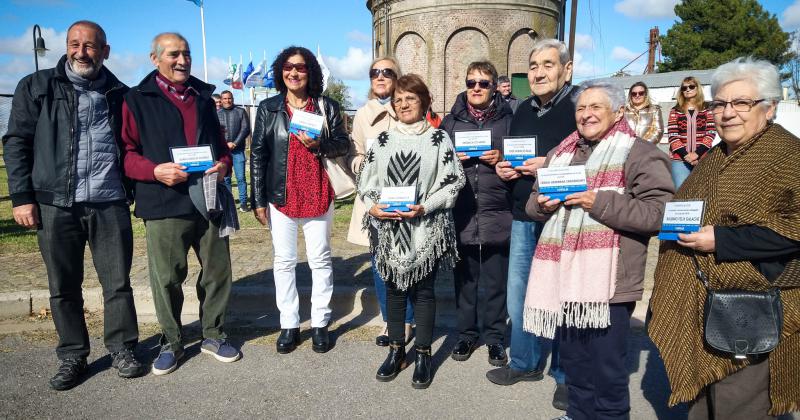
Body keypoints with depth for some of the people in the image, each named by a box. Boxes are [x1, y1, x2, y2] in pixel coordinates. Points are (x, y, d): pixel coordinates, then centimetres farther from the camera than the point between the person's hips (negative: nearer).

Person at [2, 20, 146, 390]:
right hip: (56, 206, 0)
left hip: (110, 205, 1)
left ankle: (122, 350, 20)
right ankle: (72, 357, 23)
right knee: (63, 288, 8)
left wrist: (134, 190, 6)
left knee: (118, 283, 5)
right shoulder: (36, 87, 6)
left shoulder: (120, 94, 10)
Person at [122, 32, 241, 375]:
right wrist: (155, 170, -19)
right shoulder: (137, 100, 3)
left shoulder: (203, 97, 17)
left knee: (217, 271, 9)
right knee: (167, 277, 3)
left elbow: (219, 141, 21)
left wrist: (224, 163, 0)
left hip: (209, 201, 4)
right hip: (164, 203, -4)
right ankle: (171, 342, 23)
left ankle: (213, 334, 27)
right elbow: (126, 152, 0)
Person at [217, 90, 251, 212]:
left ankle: (243, 202, 1)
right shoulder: (217, 113, 10)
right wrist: (225, 144, -10)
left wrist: (235, 143, -10)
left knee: (241, 177, -4)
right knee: (225, 177, 5)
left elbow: (245, 129, -1)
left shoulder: (240, 112, 7)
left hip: (238, 150, -1)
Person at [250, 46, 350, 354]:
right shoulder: (268, 108, 4)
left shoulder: (327, 107, 3)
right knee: (284, 261, 8)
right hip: (280, 196, 1)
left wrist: (318, 144, -17)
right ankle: (289, 324, 21)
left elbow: (343, 144, 5)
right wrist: (258, 200, -2)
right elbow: (258, 155, 3)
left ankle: (320, 323, 20)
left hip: (318, 195, 0)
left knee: (320, 260, 7)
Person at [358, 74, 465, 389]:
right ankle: (396, 349, 26)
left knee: (424, 290, 6)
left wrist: (424, 207, -17)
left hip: (427, 229, -3)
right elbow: (365, 180, 9)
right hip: (390, 228, 3)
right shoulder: (383, 140, 10)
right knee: (394, 288, 11)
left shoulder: (439, 138, 1)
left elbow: (452, 182, -5)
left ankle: (423, 354, 20)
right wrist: (372, 206, -11)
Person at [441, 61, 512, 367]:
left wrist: (502, 159, -11)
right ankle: (466, 334, 26)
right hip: (461, 213, 2)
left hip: (497, 213, -1)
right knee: (464, 278, 11)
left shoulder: (507, 119, 4)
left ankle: (495, 338, 22)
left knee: (495, 281, 6)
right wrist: (452, 158, -8)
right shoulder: (452, 120, 10)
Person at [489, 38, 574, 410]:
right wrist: (504, 168, 4)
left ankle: (566, 375, 23)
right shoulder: (523, 110, 13)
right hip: (523, 216, 7)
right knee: (517, 295, 14)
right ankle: (525, 362, 34)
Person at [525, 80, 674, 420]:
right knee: (573, 361, 21)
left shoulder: (639, 154, -5)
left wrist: (600, 202, -20)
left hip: (609, 283, -6)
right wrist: (542, 204, -2)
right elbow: (532, 203, 22)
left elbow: (660, 213, -15)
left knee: (607, 370, 5)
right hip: (565, 277, 7)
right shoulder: (561, 153, 16)